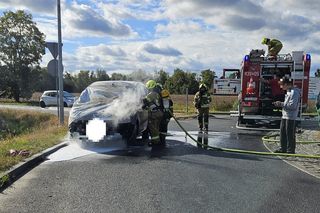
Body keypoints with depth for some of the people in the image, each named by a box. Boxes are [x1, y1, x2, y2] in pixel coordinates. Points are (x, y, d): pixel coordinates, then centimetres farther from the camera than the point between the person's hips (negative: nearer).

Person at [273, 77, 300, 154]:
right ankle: (283, 149, 24)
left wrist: (281, 104, -14)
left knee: (290, 135, -2)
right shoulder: (288, 91, 14)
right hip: (284, 116, 10)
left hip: (291, 117, -10)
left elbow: (292, 106, -21)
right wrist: (279, 104, 7)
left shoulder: (294, 92, -16)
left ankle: (291, 150, 8)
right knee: (283, 133, 14)